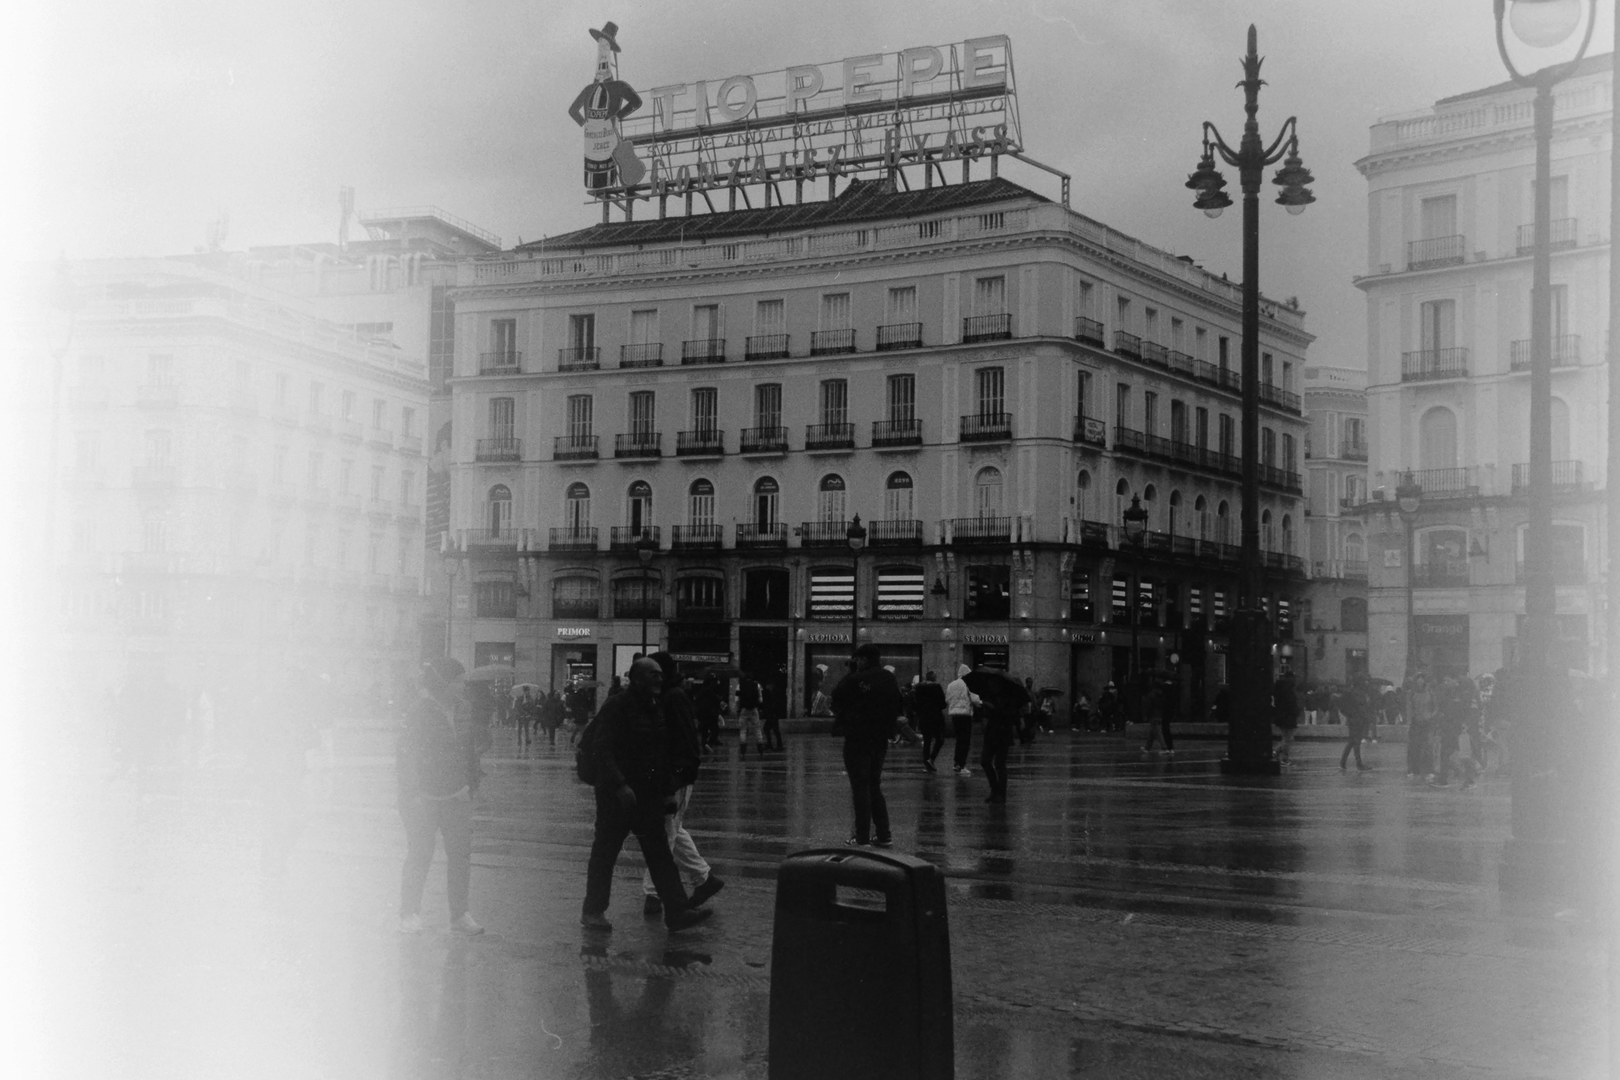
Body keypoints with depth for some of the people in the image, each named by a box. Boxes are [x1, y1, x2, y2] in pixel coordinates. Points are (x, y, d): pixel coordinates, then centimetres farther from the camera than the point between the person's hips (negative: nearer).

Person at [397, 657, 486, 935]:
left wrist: (471, 785, 12)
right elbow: (406, 754, -10)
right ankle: (409, 915, 8)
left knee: (461, 854, 4)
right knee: (419, 855, -2)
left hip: (456, 796, 5)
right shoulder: (420, 712, -12)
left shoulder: (464, 709, 6)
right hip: (424, 797, -5)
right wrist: (412, 793, -13)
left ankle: (459, 914, 13)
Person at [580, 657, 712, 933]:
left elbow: (663, 756, 19)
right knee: (605, 853, 4)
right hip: (616, 794, -7)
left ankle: (677, 911, -1)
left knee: (660, 853, 2)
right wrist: (619, 786, -26)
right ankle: (593, 912, 16)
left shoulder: (656, 711, 13)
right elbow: (601, 751, -18)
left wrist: (668, 791, 13)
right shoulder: (616, 708, -12)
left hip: (648, 794, 7)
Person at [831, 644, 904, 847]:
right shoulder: (890, 679, 5)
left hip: (857, 739, -6)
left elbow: (836, 699, -5)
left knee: (860, 787, -1)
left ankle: (862, 837, -1)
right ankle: (883, 835, 14)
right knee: (874, 787, 16)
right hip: (880, 740, 6)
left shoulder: (855, 680, -15)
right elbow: (899, 707, 14)